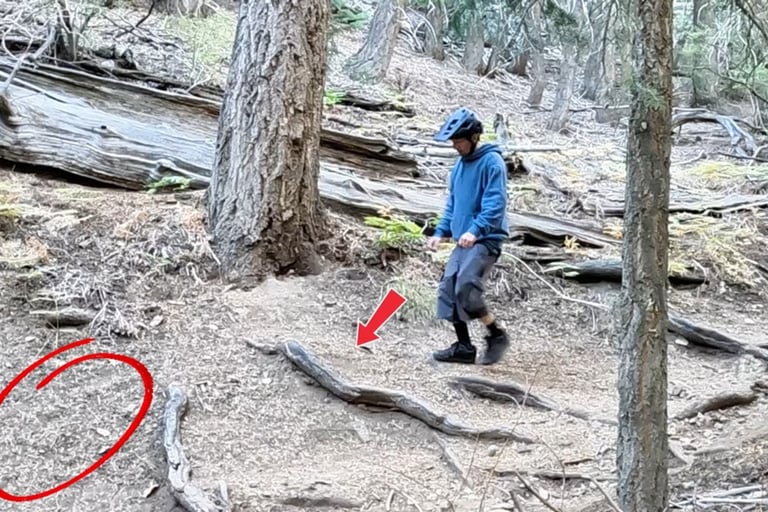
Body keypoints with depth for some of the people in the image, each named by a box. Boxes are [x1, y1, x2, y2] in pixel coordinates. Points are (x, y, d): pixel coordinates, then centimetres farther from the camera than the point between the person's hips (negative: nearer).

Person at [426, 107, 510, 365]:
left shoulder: (492, 162, -10)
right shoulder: (460, 163, 15)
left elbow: (495, 204, -20)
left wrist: (475, 230, -31)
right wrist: (441, 232, 11)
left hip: (486, 239, -9)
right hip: (463, 240, 9)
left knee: (466, 287, -21)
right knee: (448, 289, 3)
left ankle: (496, 335, -1)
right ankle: (463, 347, 12)